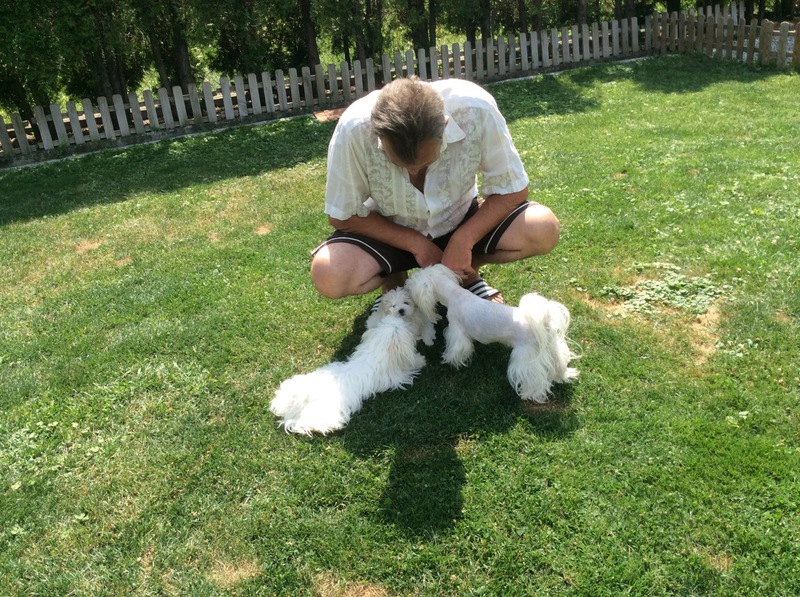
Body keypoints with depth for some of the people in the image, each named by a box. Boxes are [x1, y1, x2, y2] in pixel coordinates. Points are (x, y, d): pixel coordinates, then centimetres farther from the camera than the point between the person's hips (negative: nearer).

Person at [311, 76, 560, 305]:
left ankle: (468, 273, 4)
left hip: (460, 221, 1)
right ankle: (393, 283, 4)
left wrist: (462, 240, -27)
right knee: (328, 275, -29)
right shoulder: (355, 129, -30)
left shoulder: (477, 111, -29)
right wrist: (417, 244, -20)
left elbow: (511, 190, -15)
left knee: (543, 229, -23)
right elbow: (342, 216, -16)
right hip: (392, 232, 0)